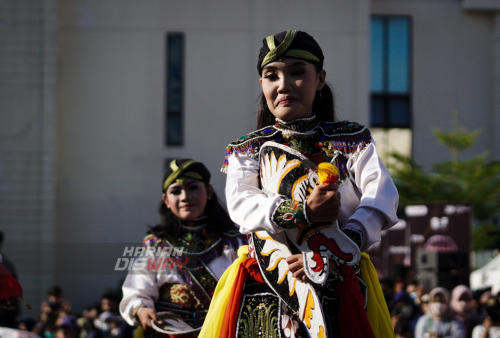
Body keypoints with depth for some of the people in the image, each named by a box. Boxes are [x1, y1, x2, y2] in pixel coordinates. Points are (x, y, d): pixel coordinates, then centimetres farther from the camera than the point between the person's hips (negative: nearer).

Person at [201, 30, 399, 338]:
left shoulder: (352, 140, 12)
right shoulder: (248, 149, 15)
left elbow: (383, 197, -4)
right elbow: (240, 203, -4)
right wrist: (303, 213, -22)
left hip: (337, 284, -1)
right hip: (263, 289, 1)